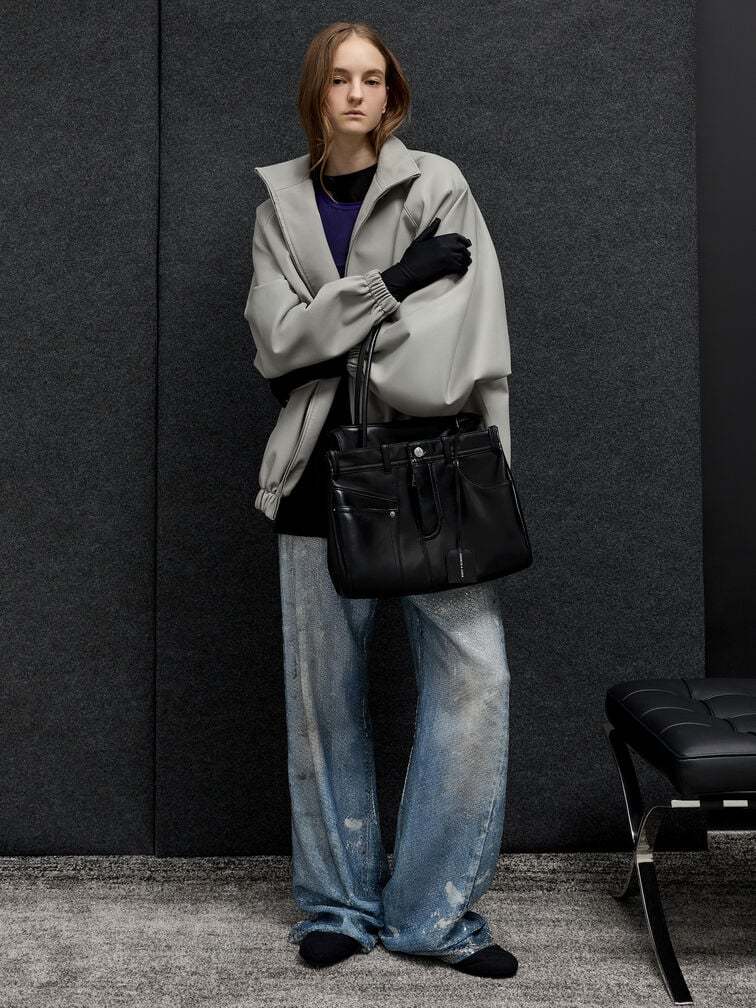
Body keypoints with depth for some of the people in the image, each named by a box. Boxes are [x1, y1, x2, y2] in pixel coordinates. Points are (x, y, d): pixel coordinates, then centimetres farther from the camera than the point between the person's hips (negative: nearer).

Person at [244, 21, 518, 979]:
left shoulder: (438, 185, 6)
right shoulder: (282, 206, 12)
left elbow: (464, 341, -5)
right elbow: (276, 339, -4)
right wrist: (394, 281, -12)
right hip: (324, 471, 2)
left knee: (474, 675, -10)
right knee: (326, 695, 6)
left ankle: (433, 909, 4)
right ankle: (341, 903, 21)